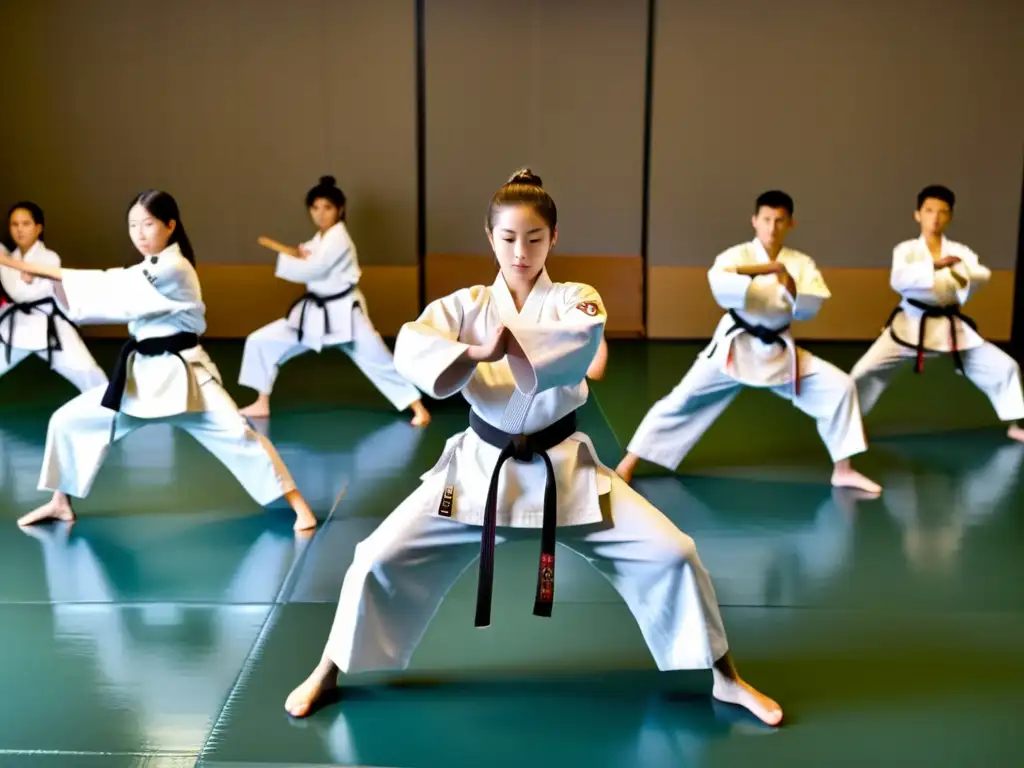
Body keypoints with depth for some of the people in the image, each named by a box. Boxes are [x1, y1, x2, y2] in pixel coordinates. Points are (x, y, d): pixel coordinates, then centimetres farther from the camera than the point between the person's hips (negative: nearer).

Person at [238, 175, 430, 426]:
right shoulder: (320, 238, 11)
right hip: (313, 313, 8)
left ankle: (419, 409, 12)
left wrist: (284, 257, -9)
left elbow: (308, 271, -25)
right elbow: (310, 269, 12)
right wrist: (298, 255, -8)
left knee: (379, 362, -2)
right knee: (261, 342, 3)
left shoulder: (338, 240, -18)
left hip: (343, 314, -8)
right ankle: (262, 405, 13)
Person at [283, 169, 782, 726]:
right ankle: (331, 673, 19)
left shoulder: (577, 301, -3)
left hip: (563, 468, 0)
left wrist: (504, 343, -39)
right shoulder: (465, 305, 0)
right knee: (381, 560, -8)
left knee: (670, 554, -8)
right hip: (480, 467, 1)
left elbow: (575, 351, -28)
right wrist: (478, 352, -37)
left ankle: (722, 679, 14)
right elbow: (410, 350, -20)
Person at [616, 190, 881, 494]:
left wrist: (792, 289, -26)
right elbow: (721, 287, -30)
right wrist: (766, 269, -37)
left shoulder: (801, 263, 2)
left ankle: (843, 470, 7)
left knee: (839, 387, -6)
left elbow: (809, 309, -8)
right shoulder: (737, 255, -9)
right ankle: (628, 463, 6)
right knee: (683, 400, -5)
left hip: (779, 350, 3)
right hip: (734, 347, -3)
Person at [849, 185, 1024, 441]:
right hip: (911, 324, -3)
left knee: (1002, 367, 2)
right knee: (867, 370, -11)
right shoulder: (906, 249, -4)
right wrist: (934, 265, -37)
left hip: (950, 325, 3)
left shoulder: (959, 252, 3)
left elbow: (982, 275, -15)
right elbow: (898, 280, -25)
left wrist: (962, 277, -36)